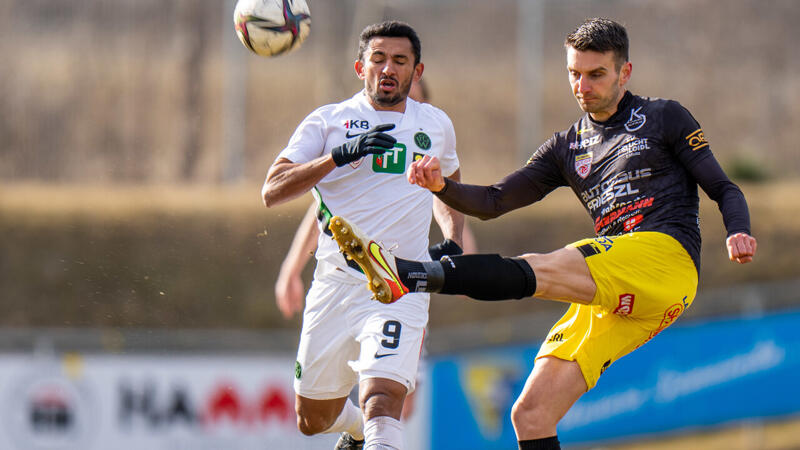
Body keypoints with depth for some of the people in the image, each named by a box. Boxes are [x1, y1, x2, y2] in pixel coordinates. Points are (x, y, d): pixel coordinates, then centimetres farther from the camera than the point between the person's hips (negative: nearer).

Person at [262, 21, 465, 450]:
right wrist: (341, 154, -19)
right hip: (336, 282, 1)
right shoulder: (327, 121, 4)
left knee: (382, 401, -25)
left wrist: (452, 240, 15)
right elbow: (272, 191, -8)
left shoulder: (436, 125, 14)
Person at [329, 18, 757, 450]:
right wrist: (442, 186, -1)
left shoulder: (664, 118, 14)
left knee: (537, 270, -30)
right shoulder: (567, 147, 26)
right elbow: (493, 202, 20)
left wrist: (738, 234, -11)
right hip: (609, 297, 7)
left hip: (666, 256, -7)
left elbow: (724, 190, 11)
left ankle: (408, 275, -48)